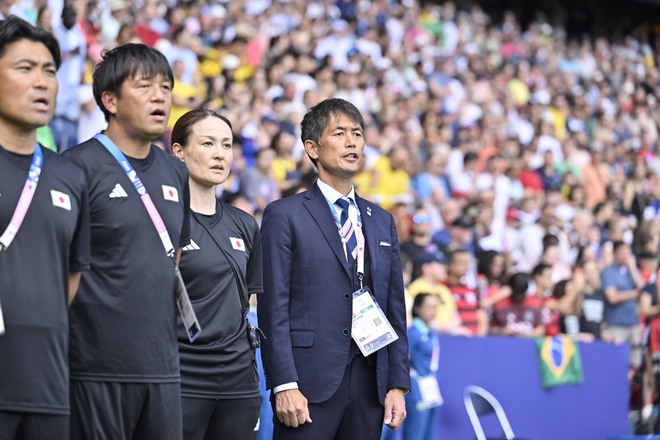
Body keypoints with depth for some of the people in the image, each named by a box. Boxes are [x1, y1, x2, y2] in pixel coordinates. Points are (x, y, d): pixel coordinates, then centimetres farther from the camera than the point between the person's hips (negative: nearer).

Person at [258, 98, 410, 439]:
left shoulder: (382, 222, 17)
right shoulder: (285, 215, 1)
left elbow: (395, 309, 15)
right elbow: (273, 308, -6)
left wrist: (397, 384, 7)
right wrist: (284, 385, -14)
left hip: (369, 385, 5)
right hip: (310, 384, -5)